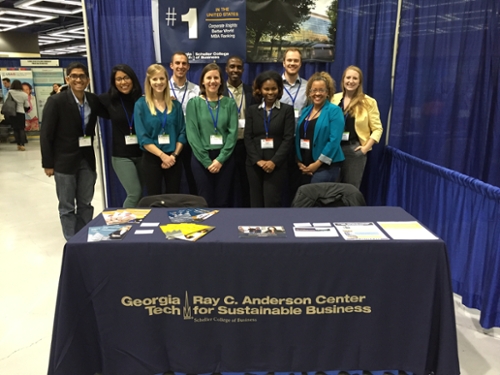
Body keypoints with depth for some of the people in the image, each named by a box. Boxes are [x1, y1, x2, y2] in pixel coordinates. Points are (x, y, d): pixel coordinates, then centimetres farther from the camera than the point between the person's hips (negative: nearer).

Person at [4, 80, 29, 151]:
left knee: (15, 129, 10)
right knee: (22, 129, 6)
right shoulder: (24, 94, -4)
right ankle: (22, 145, -5)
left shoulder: (10, 93, -5)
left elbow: (5, 102, 0)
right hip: (21, 113, -1)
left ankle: (18, 145, 11)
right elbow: (27, 106, 3)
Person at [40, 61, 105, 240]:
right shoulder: (56, 101, -10)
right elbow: (46, 135, -9)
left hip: (87, 160, 4)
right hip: (65, 160, -4)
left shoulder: (93, 100, 2)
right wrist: (48, 163, -10)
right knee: (67, 206, 7)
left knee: (86, 204, 13)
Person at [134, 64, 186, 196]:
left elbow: (182, 132, 3)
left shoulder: (175, 104, 6)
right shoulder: (141, 104, -3)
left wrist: (174, 155, -9)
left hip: (173, 158, 2)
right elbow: (142, 137, -9)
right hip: (151, 159, -2)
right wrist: (162, 155, -14)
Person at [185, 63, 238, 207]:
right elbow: (192, 134, -5)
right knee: (205, 201, 5)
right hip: (201, 158, -1)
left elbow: (233, 132, -2)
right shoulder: (194, 103, 0)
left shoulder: (229, 103, 4)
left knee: (222, 201, 7)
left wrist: (220, 159, -10)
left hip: (225, 158, 1)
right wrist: (207, 161, -11)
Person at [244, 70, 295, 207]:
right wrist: (257, 160, -9)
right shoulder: (252, 110, 11)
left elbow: (288, 139, -4)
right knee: (256, 203, 6)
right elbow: (248, 137, 4)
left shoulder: (287, 110, 5)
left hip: (277, 164, -2)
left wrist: (274, 161, -14)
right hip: (254, 164, 3)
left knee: (272, 203, -5)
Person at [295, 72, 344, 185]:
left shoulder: (334, 111, -6)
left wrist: (317, 163, -15)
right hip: (304, 167, 6)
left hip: (325, 167, -6)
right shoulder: (305, 111, 12)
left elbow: (334, 140, -14)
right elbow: (298, 137, 13)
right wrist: (299, 161, 2)